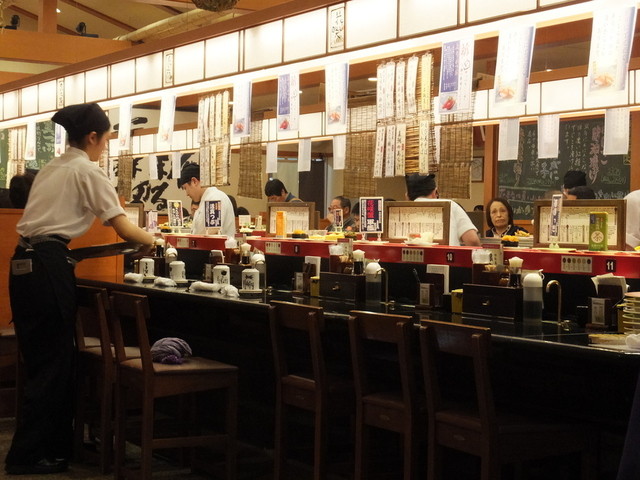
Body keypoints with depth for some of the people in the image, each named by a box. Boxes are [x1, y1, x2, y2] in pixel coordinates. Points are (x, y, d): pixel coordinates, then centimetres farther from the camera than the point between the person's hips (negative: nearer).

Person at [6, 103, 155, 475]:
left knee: (44, 358, 14)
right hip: (49, 265, -8)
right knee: (54, 361, -1)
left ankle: (56, 445, 22)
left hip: (24, 262, 8)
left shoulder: (51, 169, 21)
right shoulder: (89, 171, -4)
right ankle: (26, 456, 3)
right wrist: (150, 240, 12)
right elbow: (123, 228, -6)